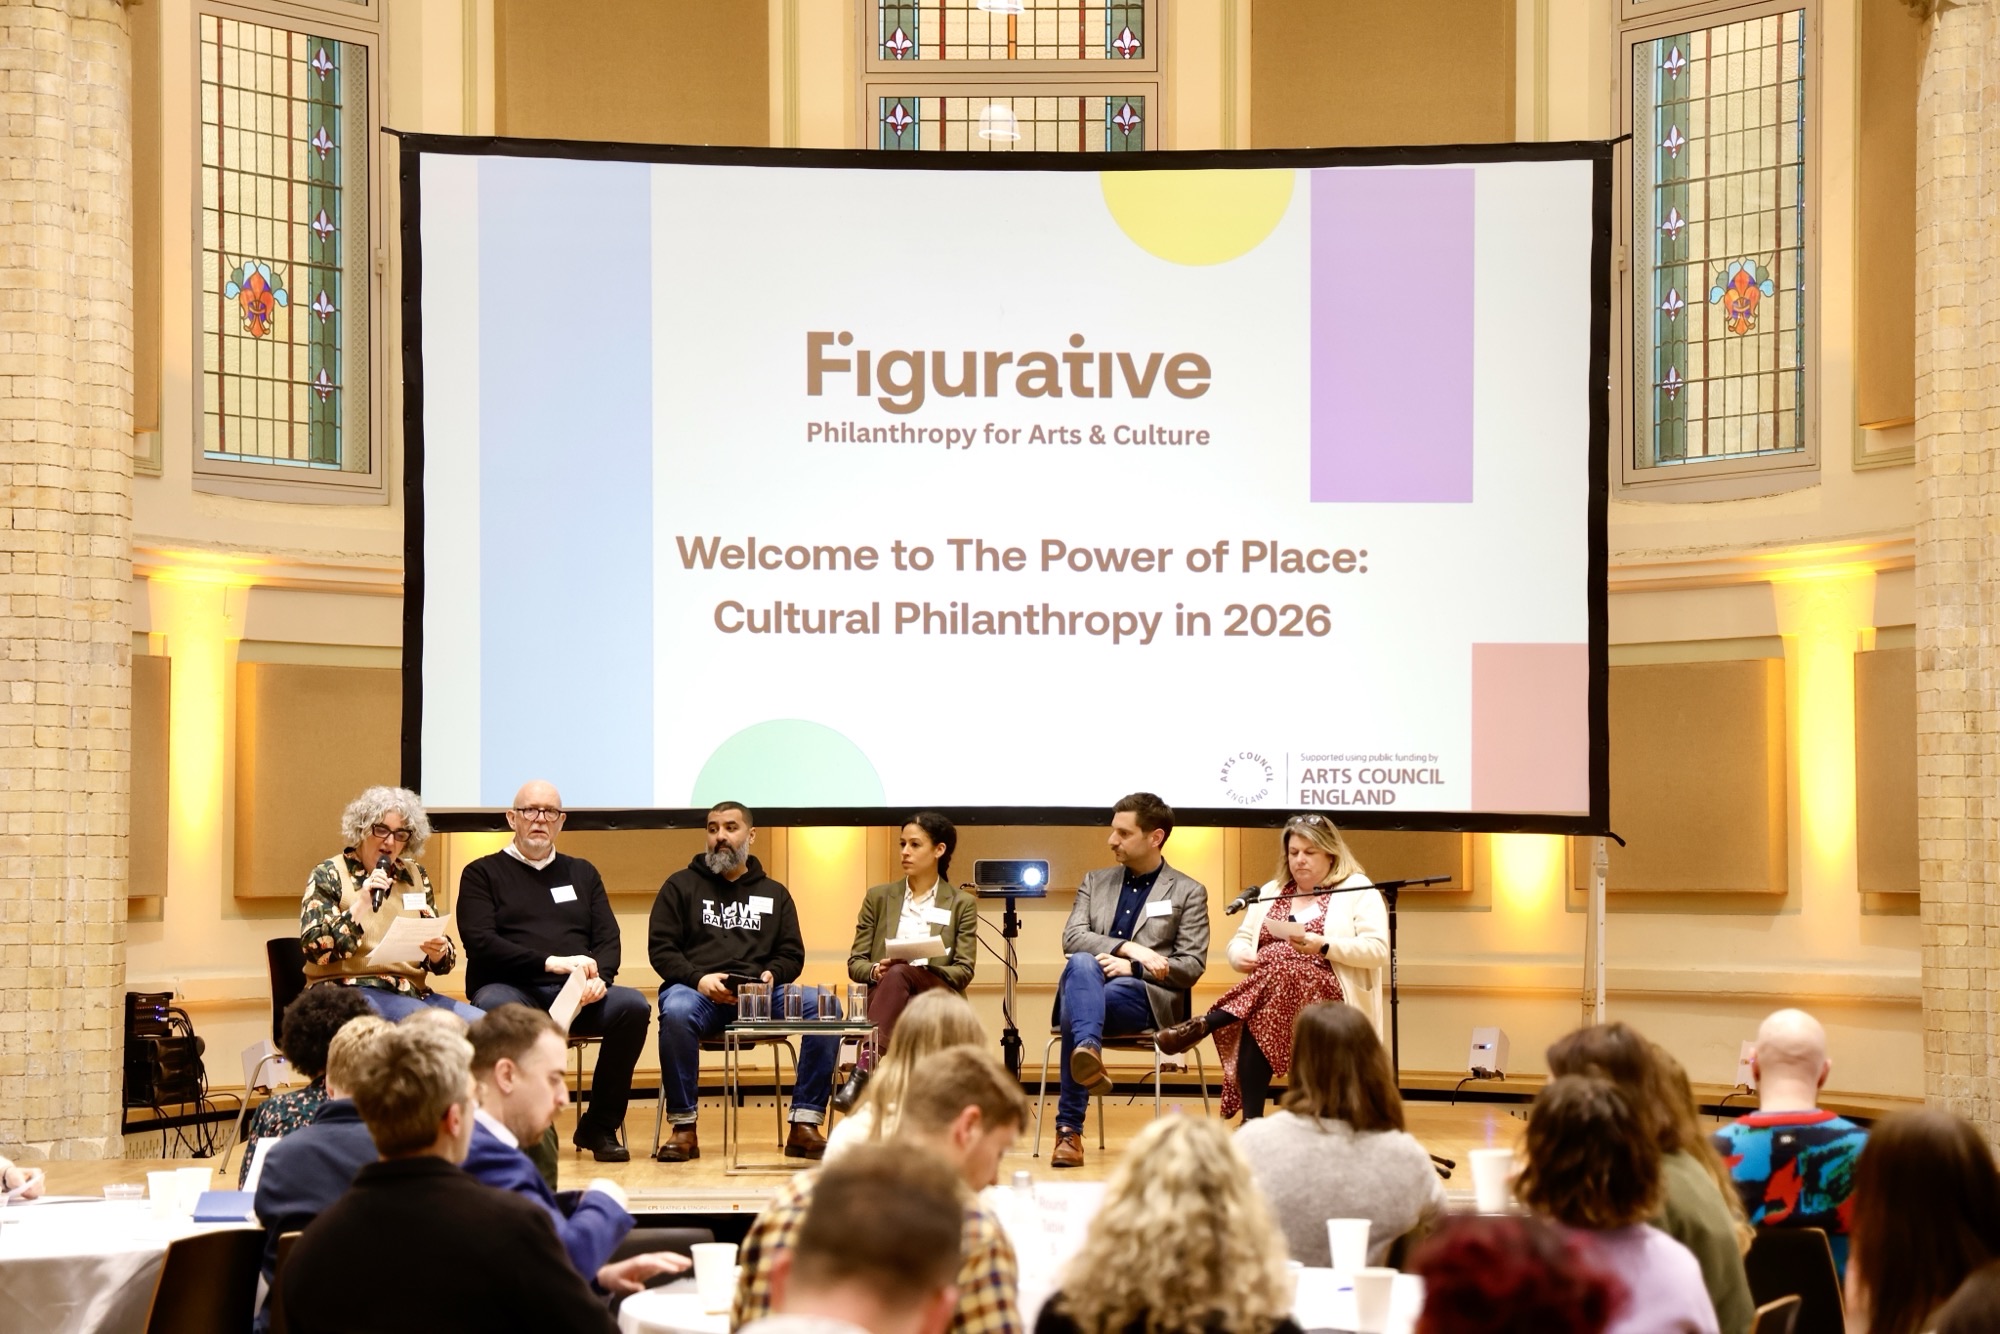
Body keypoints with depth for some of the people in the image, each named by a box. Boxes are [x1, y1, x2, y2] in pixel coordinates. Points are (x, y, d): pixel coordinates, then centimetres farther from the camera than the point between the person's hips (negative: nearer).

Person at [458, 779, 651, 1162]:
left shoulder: (582, 873, 24)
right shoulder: (482, 873, 11)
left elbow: (608, 940, 14)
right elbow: (480, 943, -4)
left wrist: (598, 976, -10)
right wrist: (550, 962, -16)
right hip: (511, 988, -4)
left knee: (633, 1005, -27)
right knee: (497, 1007, -40)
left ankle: (600, 1126, -14)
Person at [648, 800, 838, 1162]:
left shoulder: (774, 894, 23)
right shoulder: (681, 885, 16)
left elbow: (792, 955, 17)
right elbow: (661, 949, 6)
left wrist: (771, 975, -8)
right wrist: (699, 979, -13)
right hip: (697, 990, -2)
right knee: (676, 1010, -39)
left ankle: (804, 1125, -23)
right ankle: (684, 1129, -27)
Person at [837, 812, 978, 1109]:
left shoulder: (962, 904, 11)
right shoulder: (878, 897, 17)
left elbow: (964, 971, 2)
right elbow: (855, 962, 13)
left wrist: (917, 971, -17)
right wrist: (876, 971, -13)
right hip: (885, 998, 1)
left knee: (900, 973, -35)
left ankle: (863, 1071, -49)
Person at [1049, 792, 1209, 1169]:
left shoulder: (1188, 892, 9)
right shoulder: (1095, 882, 21)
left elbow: (1192, 966, 0)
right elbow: (1071, 937, 4)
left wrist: (1132, 968, -14)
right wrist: (1128, 948, -13)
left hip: (1145, 999, -3)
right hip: (1090, 990, 3)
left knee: (1076, 1014, -35)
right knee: (1082, 963, -37)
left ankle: (1069, 1128, -43)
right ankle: (1088, 1053, -63)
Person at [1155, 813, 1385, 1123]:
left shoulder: (1358, 891, 6)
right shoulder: (1271, 892, 22)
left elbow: (1378, 950, -5)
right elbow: (1240, 942, 18)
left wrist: (1323, 946, -19)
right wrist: (1241, 956, -7)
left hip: (1328, 995, -4)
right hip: (1272, 993, 4)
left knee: (1280, 963, -36)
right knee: (1255, 1019, -34)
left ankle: (1204, 1025, -32)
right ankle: (1251, 1119, -37)